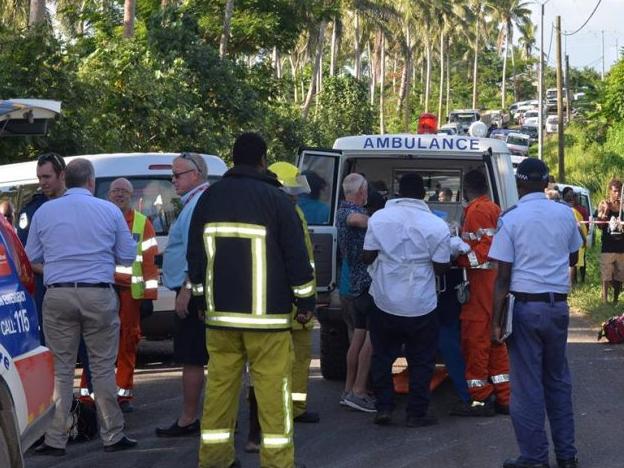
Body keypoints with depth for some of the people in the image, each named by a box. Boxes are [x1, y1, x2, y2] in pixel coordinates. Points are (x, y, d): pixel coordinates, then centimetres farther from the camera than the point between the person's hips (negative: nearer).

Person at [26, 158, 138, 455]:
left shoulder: (44, 212, 5)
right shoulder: (109, 211, 1)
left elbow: (32, 257, 14)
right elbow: (128, 256, 8)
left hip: (57, 296, 1)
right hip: (99, 295, -1)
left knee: (60, 368, 6)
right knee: (103, 366, 6)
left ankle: (55, 440, 5)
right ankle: (112, 436, 10)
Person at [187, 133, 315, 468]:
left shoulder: (209, 198, 9)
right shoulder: (275, 199, -5)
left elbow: (195, 254, 15)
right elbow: (296, 256, -5)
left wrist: (201, 297, 25)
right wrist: (305, 302, 4)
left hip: (221, 313, 5)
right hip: (267, 314, -4)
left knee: (220, 384, 7)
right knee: (272, 388, -4)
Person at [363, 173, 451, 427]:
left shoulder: (379, 218, -5)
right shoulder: (436, 226, -11)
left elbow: (367, 256, 0)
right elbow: (441, 267, -7)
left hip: (384, 302, 2)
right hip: (420, 306, -2)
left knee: (382, 356, 16)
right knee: (421, 361, 10)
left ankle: (384, 408, 14)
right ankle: (416, 413, 10)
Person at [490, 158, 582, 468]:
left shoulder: (511, 219, -9)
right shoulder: (565, 214, 2)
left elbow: (503, 277, -11)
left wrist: (496, 320, -7)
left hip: (526, 306, -4)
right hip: (558, 305, 4)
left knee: (527, 385, 2)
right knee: (558, 381, 16)